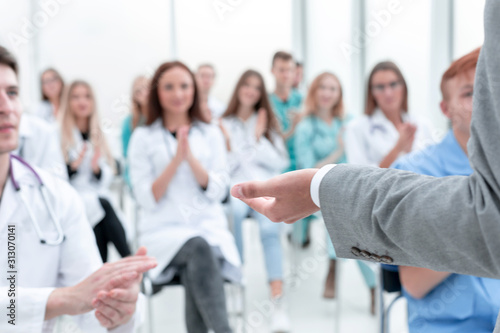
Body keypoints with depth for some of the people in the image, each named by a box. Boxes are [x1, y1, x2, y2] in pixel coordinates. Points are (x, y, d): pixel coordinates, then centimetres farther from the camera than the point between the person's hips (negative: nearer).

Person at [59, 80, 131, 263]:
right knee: (103, 206, -33)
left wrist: (97, 168, -7)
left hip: (98, 197, 4)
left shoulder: (98, 135, 19)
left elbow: (106, 178, 14)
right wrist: (74, 165, -19)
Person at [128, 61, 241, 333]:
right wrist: (175, 160, -14)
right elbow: (148, 200, -2)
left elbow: (218, 191, 1)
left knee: (195, 272, -33)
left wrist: (191, 157, -12)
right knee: (199, 249, -35)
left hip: (209, 226, 2)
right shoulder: (143, 137, 5)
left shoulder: (211, 134, 11)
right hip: (164, 229, -1)